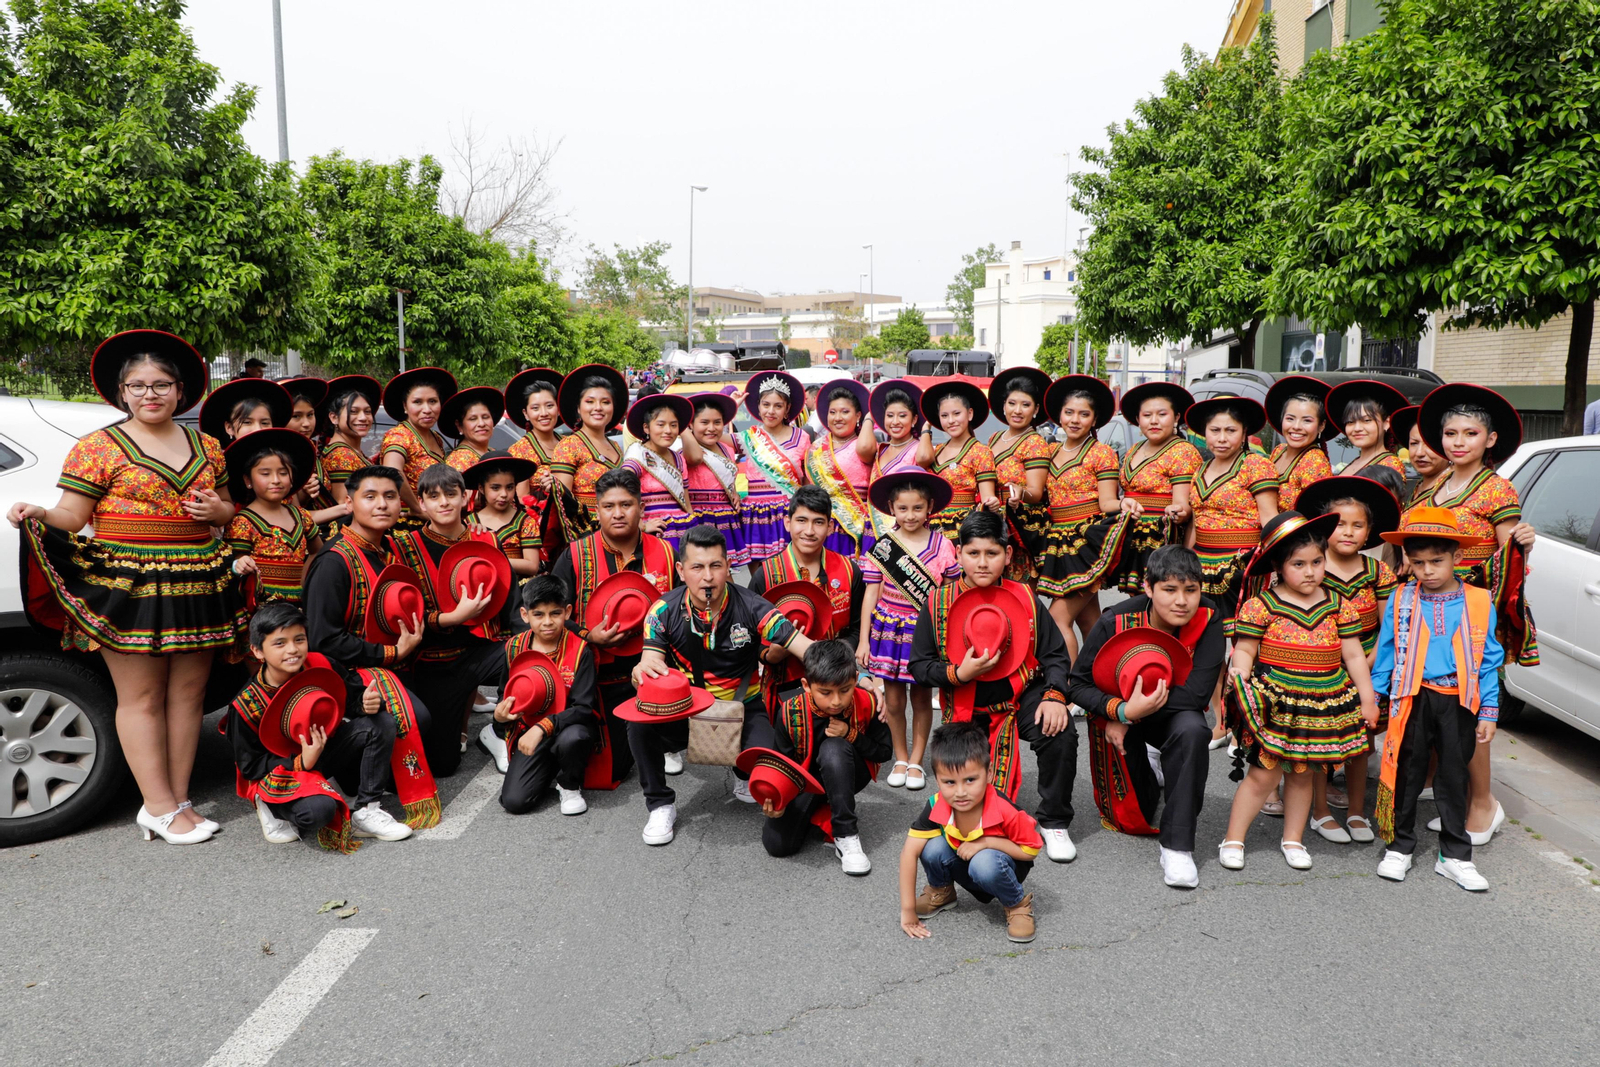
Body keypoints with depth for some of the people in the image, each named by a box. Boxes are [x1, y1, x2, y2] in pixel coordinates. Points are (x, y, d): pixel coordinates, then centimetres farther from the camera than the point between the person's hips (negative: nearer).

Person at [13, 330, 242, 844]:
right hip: (128, 588, -4)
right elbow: (71, 517, -2)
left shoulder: (206, 446, 14)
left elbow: (230, 509, 24)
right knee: (141, 698, -1)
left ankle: (178, 800, 14)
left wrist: (220, 510, 2)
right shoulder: (98, 447, 2)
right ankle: (160, 809, 5)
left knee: (188, 693, 6)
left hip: (197, 588, 4)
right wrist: (38, 516, -22)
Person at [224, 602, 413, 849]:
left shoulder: (320, 668, -12)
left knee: (382, 724, -16)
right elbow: (250, 766, -13)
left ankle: (366, 811, -10)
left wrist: (367, 703, -25)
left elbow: (347, 701, 1)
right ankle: (272, 808, 1)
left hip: (324, 749, 6)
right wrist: (301, 763, -28)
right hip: (282, 770, -5)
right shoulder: (245, 705, -20)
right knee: (317, 811, -37)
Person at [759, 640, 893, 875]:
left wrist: (851, 735, -27)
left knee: (833, 748, -35)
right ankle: (816, 811, 13)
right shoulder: (790, 712, -23)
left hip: (847, 775, -1)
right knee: (776, 843, -20)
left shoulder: (866, 704, -22)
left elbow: (884, 751, -8)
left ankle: (846, 835, -27)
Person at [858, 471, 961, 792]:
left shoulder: (943, 546, -6)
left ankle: (916, 761, 26)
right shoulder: (882, 546, -5)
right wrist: (863, 640, -2)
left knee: (922, 697, 10)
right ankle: (900, 759, 26)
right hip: (889, 629, 0)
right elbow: (871, 594, -2)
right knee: (893, 699, 7)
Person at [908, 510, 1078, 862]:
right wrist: (958, 674, -21)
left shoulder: (1024, 599, -3)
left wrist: (1054, 695, -19)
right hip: (967, 710, 0)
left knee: (1060, 734, -29)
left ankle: (1053, 823, -5)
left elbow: (1055, 654, -1)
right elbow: (919, 667, -4)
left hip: (1022, 695, 0)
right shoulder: (938, 604, -6)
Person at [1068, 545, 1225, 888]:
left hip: (1173, 714, 0)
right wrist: (1122, 710, -37)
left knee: (1192, 729, -36)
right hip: (1116, 714, 0)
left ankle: (1177, 844, -25)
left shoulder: (1208, 619, -22)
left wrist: (1134, 714, -29)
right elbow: (1079, 684, -18)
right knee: (1129, 818, 2)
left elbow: (1197, 694, -26)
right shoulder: (1116, 623, -24)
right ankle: (1147, 765, 38)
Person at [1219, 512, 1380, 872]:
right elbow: (1244, 651, -5)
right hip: (1274, 705, -4)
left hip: (1322, 708, 4)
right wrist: (1241, 687, -17)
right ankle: (1233, 840, 11)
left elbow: (1353, 656, 11)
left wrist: (1368, 699, 11)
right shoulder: (1261, 606, -7)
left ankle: (1293, 839, 31)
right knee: (1265, 773, -2)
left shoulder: (1338, 606, 5)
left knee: (1302, 773, 15)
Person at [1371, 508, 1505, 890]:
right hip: (1413, 700, 0)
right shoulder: (1400, 600, -1)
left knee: (1454, 778, 11)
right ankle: (1399, 847, 23)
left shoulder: (1480, 603, -1)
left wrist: (1488, 712, 1)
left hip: (1458, 702, 0)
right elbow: (1386, 654, 5)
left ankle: (1454, 856, 23)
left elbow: (1489, 660, 3)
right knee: (1406, 775, 9)